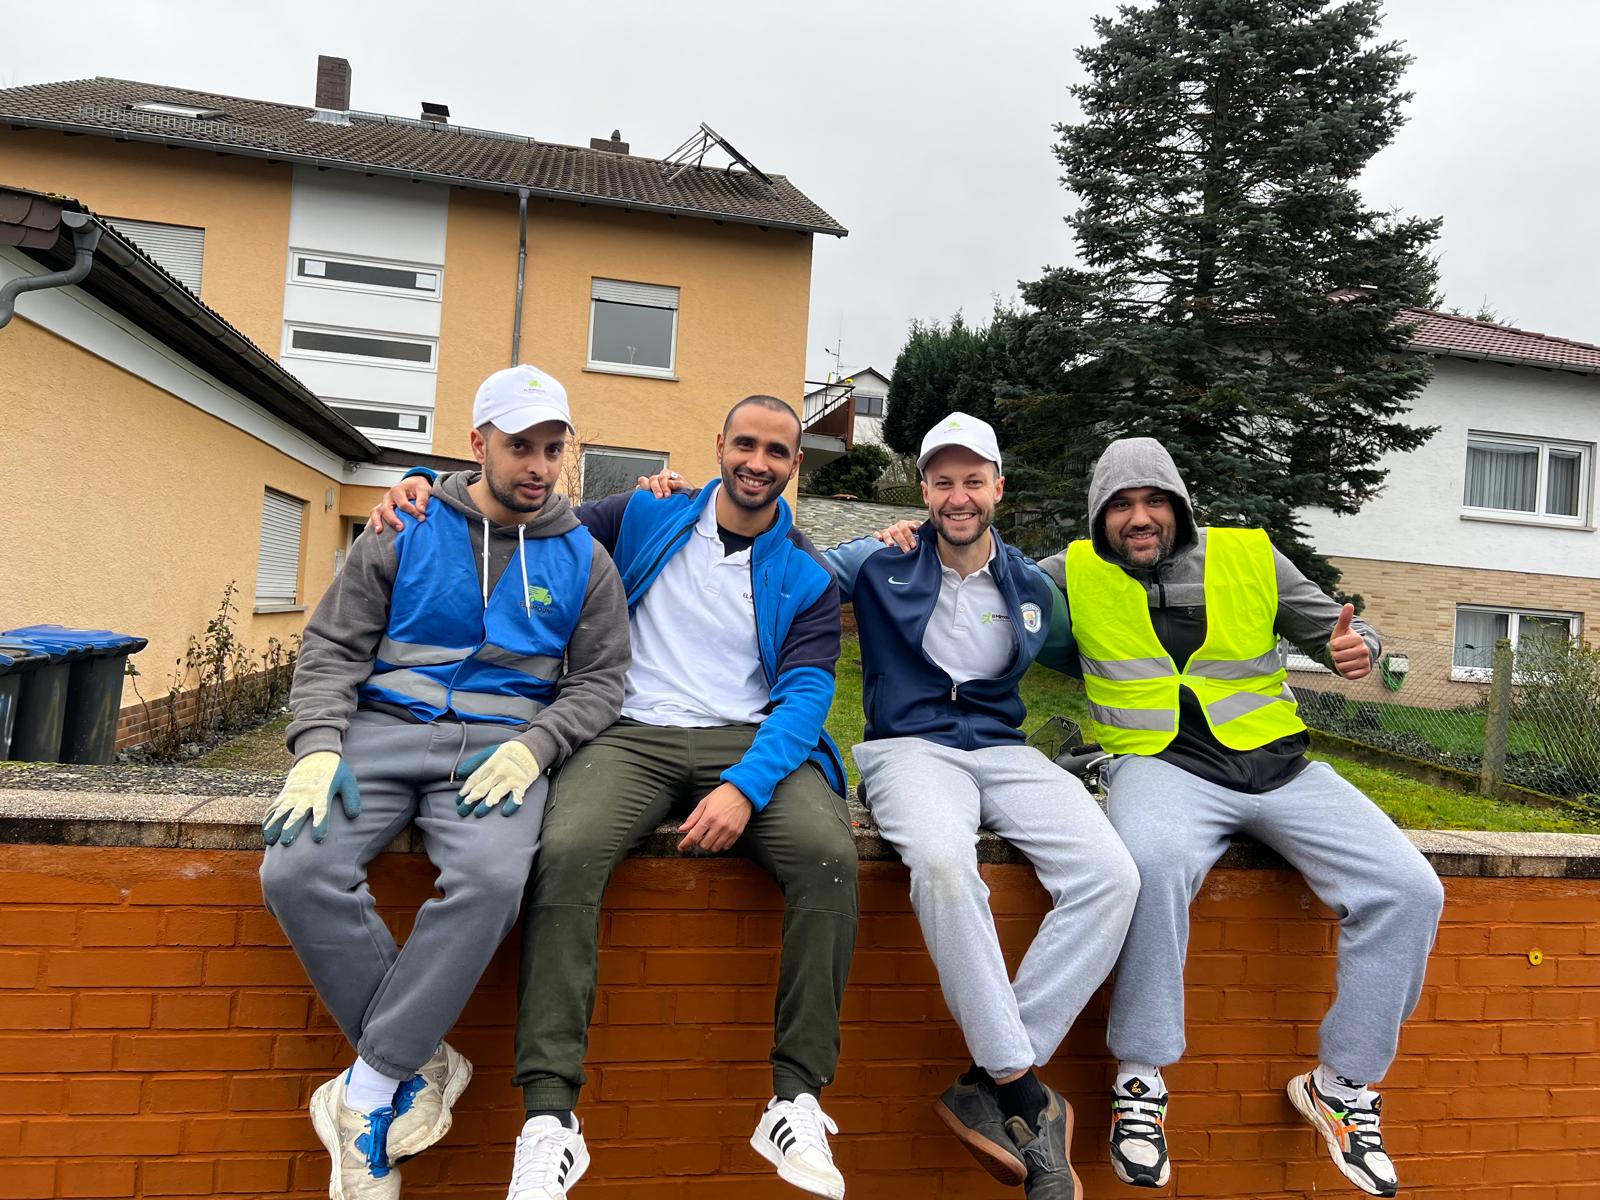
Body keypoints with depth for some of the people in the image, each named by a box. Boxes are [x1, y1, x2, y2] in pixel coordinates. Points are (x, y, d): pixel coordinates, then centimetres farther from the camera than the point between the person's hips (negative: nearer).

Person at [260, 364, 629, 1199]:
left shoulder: (583, 559, 11)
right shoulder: (406, 534, 11)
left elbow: (599, 681, 8)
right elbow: (332, 647, 8)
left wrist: (532, 746, -11)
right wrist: (319, 746, -10)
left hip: (503, 744, -1)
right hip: (384, 726, 2)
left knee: (491, 879, -32)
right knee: (298, 871, -25)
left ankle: (366, 1091, -12)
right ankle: (421, 1064, -7)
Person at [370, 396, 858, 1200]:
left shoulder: (807, 576, 10)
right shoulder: (647, 518, 14)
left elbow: (806, 692, -2)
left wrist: (746, 786, -20)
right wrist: (428, 487, 7)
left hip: (751, 741, 0)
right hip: (637, 735, 0)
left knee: (828, 854, -29)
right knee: (565, 853, -31)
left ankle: (797, 1096, -16)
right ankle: (550, 1114, -23)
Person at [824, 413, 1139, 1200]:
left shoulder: (1031, 587, 15)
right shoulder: (880, 565, 6)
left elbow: (1074, 657, 31)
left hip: (1004, 751, 4)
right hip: (910, 747, -3)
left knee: (1111, 877, -23)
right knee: (943, 862, -38)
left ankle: (992, 1084, -16)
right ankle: (1029, 1097, -23)